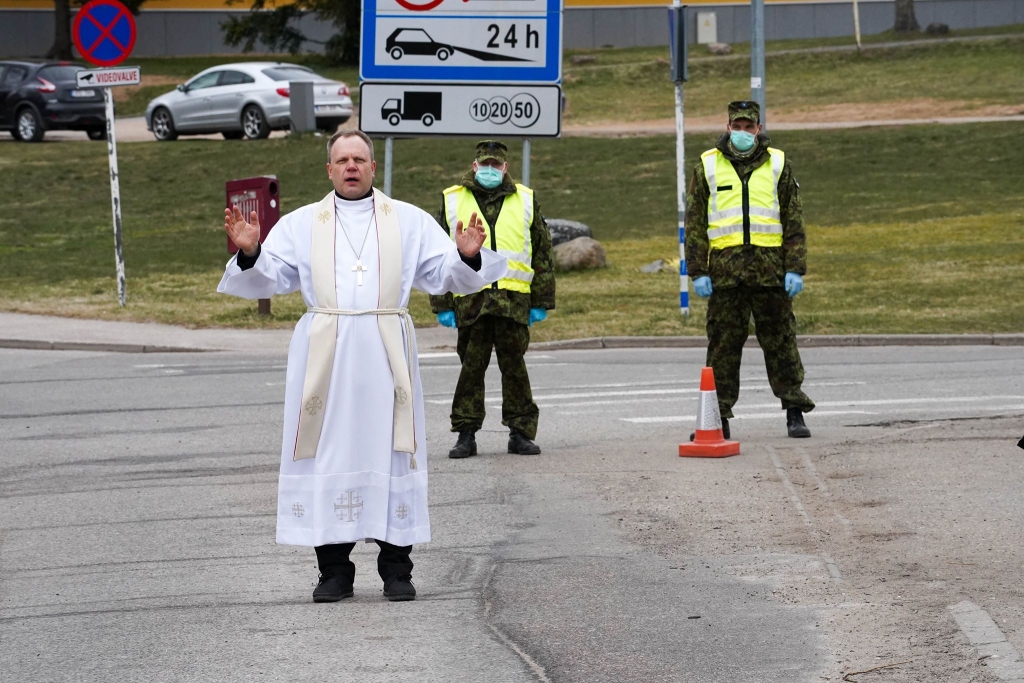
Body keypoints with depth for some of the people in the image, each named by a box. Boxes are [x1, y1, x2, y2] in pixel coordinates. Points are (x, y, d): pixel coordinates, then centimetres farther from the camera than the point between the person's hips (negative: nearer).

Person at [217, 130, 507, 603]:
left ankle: (396, 566, 4)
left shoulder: (410, 222, 11)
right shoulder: (300, 225, 11)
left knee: (388, 451, -2)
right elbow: (267, 280, 6)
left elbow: (446, 276, 8)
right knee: (329, 453, -1)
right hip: (325, 356, 0)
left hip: (386, 354, 0)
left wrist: (467, 256, -13)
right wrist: (250, 252, -14)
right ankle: (334, 569, 5)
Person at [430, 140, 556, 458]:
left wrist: (541, 302, 7)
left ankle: (521, 432, 10)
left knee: (515, 367, 3)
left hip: (514, 300, 0)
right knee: (471, 368, 2)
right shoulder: (452, 202, 9)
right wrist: (443, 305, 3)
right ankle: (466, 434, 8)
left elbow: (542, 254, 12)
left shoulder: (525, 201, 11)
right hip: (470, 299, 0)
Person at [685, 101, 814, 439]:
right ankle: (718, 416, 7)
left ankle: (795, 413, 7)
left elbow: (794, 221, 8)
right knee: (722, 344, 2)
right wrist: (698, 272, -1)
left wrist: (795, 269, -1)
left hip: (770, 269, 0)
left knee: (780, 341, 2)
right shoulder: (708, 167, 8)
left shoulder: (778, 166, 9)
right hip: (724, 268, 0)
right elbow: (694, 223, 7)